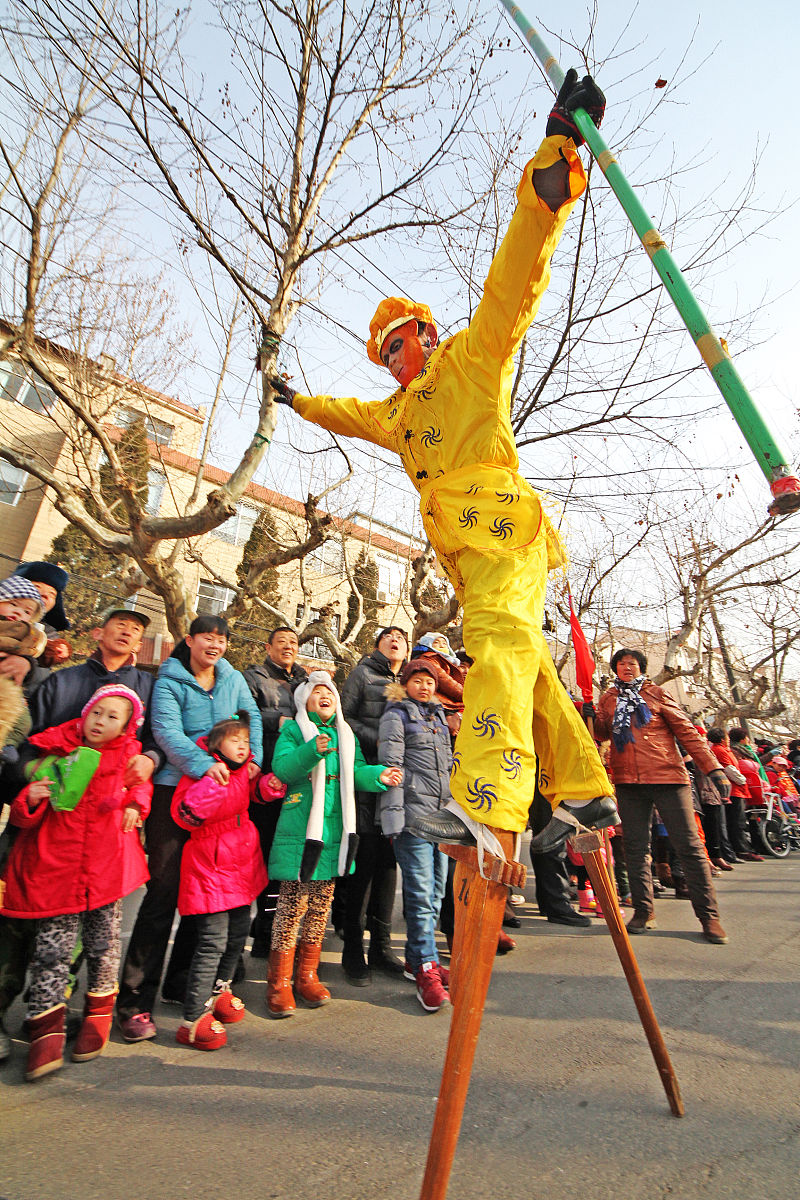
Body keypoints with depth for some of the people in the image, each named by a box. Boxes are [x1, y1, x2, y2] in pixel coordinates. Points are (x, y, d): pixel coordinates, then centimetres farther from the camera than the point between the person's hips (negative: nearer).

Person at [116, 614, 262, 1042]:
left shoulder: (233, 679, 10)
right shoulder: (169, 681, -5)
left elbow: (252, 718, 11)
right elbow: (167, 731, -16)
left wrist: (252, 757, -5)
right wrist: (202, 763, -29)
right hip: (175, 790, -5)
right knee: (164, 891, -4)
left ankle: (181, 981, 30)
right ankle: (135, 1000, 11)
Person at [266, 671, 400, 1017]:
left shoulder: (346, 734, 13)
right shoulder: (293, 729, -2)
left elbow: (356, 772, 9)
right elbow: (281, 768, -16)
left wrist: (378, 775, -10)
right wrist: (312, 750, -31)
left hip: (334, 832, 5)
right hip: (299, 830, -5)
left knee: (320, 905, 15)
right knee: (292, 904, 0)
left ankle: (307, 975, 31)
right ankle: (279, 982, 18)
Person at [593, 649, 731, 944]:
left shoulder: (657, 693, 7)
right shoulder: (608, 699, 13)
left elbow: (686, 731, 5)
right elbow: (600, 733, 8)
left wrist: (713, 768, -1)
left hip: (667, 775, -2)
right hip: (628, 781, 2)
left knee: (688, 845, 0)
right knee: (636, 847, 6)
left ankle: (708, 914, 11)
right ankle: (644, 911, 18)